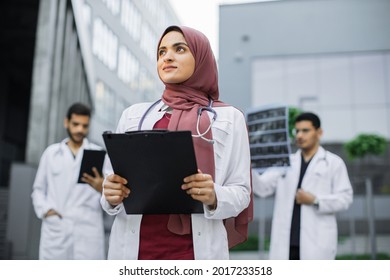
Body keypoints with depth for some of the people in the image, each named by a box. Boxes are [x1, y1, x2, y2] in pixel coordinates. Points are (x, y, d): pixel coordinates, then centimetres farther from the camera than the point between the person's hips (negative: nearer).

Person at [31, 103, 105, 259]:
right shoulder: (51, 152, 16)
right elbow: (38, 189, 18)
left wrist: (103, 188, -21)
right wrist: (45, 210, -1)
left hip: (88, 230, -2)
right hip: (55, 230, 2)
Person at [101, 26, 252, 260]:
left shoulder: (229, 118, 4)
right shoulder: (134, 115, 11)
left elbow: (240, 191, 2)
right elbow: (115, 182, 12)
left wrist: (214, 197, -18)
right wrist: (111, 195, -9)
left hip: (195, 247, -2)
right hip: (134, 245, 2)